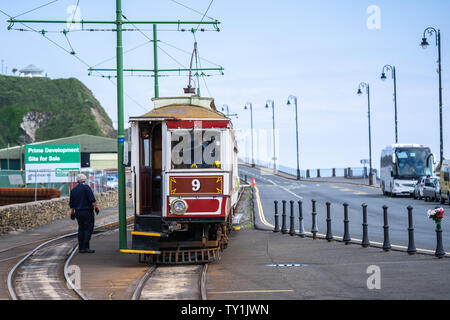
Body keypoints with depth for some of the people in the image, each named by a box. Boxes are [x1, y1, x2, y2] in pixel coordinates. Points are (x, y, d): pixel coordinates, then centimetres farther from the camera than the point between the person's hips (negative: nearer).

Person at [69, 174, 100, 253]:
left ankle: (81, 248, 9)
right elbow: (92, 199, -14)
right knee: (88, 229, -4)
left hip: (78, 212, 6)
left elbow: (71, 204, 14)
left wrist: (72, 212, 18)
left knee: (81, 229, 12)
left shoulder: (73, 190, 12)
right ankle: (86, 247, -11)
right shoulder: (86, 187, -8)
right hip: (87, 211, -6)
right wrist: (96, 207, -6)